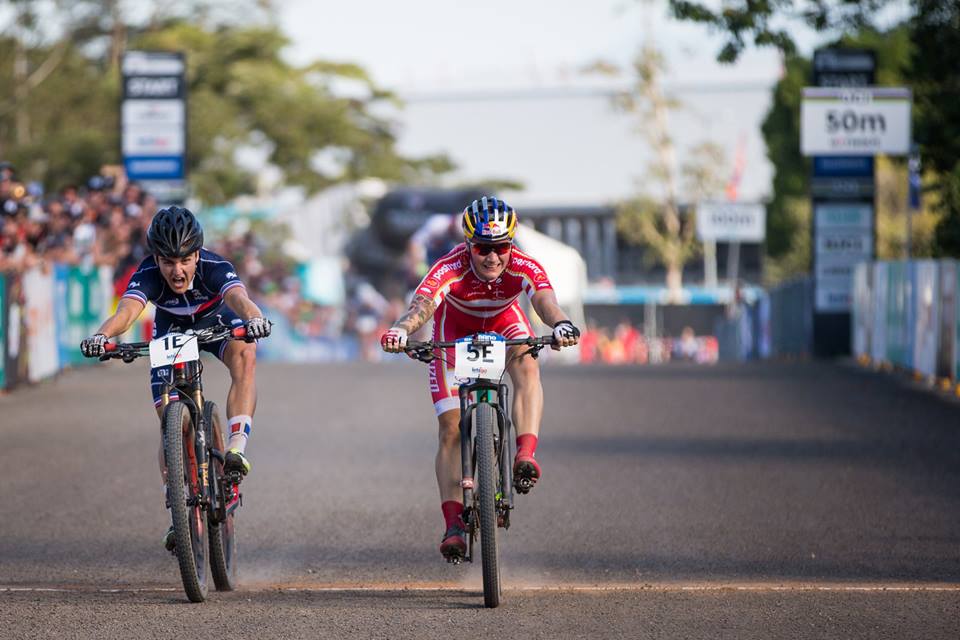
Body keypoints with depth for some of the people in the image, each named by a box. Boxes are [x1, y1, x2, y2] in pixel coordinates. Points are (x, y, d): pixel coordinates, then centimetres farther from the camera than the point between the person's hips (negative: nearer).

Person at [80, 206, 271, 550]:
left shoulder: (215, 268, -37)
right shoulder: (148, 275, -34)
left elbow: (238, 297, -56)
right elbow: (128, 309, -52)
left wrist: (254, 318, -79)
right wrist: (102, 335, -73)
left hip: (218, 323, -1)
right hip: (171, 331, 1)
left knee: (244, 355, -36)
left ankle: (237, 448, -37)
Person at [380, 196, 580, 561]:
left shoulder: (523, 268, -34)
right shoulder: (450, 270, -38)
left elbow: (545, 300, -52)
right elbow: (421, 304, -52)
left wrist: (561, 324, -74)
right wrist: (401, 330, -74)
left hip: (503, 319, 1)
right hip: (455, 323, -1)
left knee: (527, 368, -33)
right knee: (451, 428, -8)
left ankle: (526, 456, -37)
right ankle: (454, 524, -6)